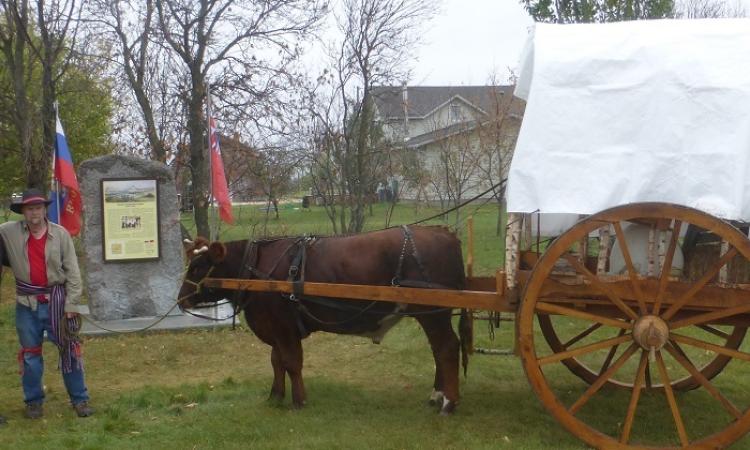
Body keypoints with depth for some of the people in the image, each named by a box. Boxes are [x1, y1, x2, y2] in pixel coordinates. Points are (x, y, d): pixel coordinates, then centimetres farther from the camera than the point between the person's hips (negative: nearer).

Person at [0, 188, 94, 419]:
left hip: (56, 299, -1)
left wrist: (71, 305, -8)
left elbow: (72, 272, -4)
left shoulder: (60, 234, -5)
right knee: (30, 352, 10)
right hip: (27, 303, 1)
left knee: (69, 349, 4)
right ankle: (33, 401, 24)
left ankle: (80, 399, 14)